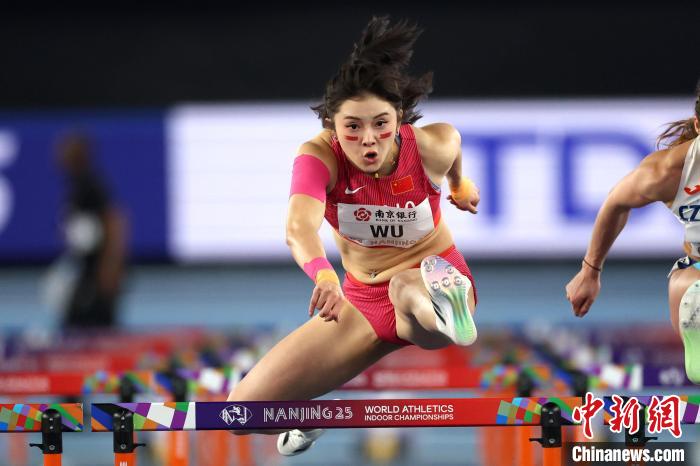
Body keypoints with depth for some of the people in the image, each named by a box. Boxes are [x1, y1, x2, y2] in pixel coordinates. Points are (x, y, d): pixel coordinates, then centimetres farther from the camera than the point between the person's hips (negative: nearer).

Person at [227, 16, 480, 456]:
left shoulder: (433, 146, -21)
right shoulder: (319, 155, -24)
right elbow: (299, 226, -44)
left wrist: (460, 183, 29)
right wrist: (324, 275, -66)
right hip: (363, 299, 3)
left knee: (407, 287, -44)